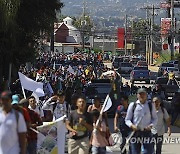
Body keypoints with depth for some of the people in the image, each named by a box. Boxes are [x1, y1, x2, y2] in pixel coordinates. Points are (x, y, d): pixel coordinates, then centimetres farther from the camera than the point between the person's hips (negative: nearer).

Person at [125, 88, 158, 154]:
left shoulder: (151, 105, 7)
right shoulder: (132, 105, 2)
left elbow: (155, 118, 13)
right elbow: (127, 119, 6)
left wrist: (151, 125, -8)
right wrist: (132, 125, -15)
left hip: (147, 132, 1)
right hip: (135, 132, -1)